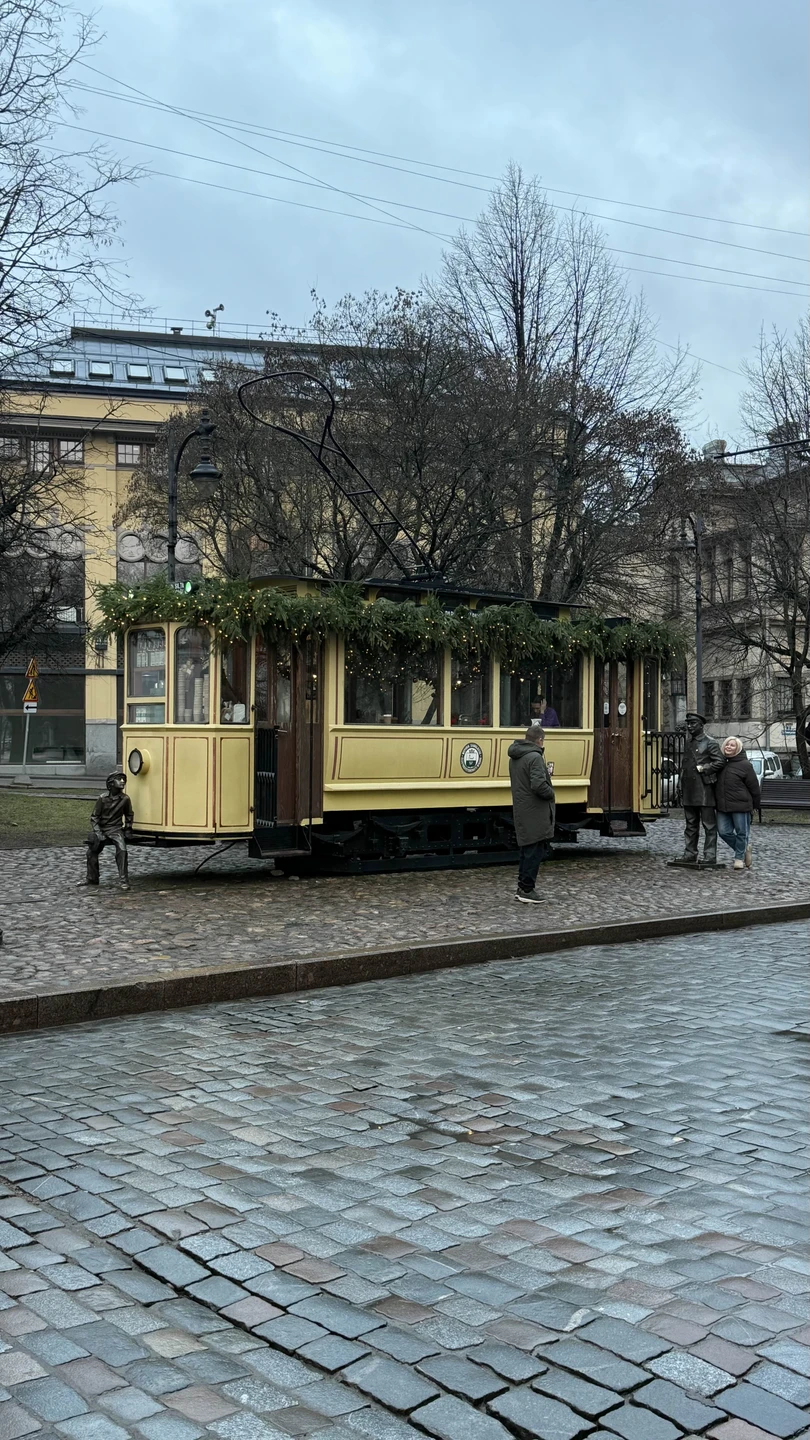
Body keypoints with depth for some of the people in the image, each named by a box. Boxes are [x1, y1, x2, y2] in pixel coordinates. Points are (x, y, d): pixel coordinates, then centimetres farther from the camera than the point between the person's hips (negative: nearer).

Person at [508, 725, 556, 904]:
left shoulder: (514, 757, 11)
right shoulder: (534, 758, -18)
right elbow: (539, 785, -27)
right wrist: (551, 793, -8)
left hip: (521, 811, 9)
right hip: (535, 814, -9)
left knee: (527, 850, 17)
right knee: (535, 850, -2)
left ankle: (522, 888, 22)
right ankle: (527, 890, 1)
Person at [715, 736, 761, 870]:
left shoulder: (744, 765, -7)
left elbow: (754, 786, -3)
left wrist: (755, 804, 2)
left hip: (741, 805, -6)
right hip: (723, 806, 6)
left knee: (742, 833, 3)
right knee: (724, 832, 3)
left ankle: (739, 858, 15)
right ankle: (745, 849, 21)